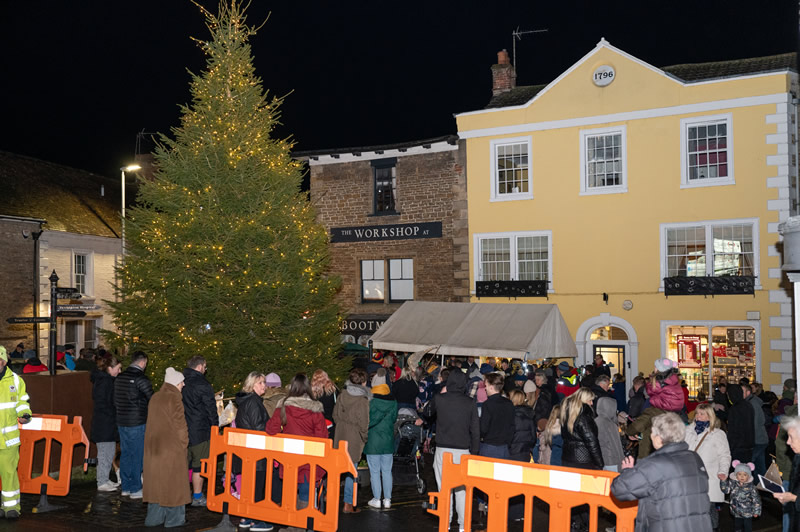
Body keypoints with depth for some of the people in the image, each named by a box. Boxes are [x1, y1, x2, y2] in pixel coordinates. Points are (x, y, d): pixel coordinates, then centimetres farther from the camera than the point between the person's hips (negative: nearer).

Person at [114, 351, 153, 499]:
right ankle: (135, 489, 5)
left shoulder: (119, 377, 9)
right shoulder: (141, 378, -15)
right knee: (137, 456, 0)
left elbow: (115, 400, 16)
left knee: (125, 454, 14)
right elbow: (153, 399, -14)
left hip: (121, 421, 8)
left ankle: (126, 487, 21)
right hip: (137, 423, -8)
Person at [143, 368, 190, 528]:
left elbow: (152, 423, 13)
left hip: (154, 446, 7)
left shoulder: (154, 398, 9)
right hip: (172, 447, -7)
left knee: (156, 480, 13)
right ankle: (173, 519, 9)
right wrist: (184, 444, -2)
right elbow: (180, 425, -14)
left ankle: (154, 517, 20)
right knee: (172, 481, 2)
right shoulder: (174, 399, -14)